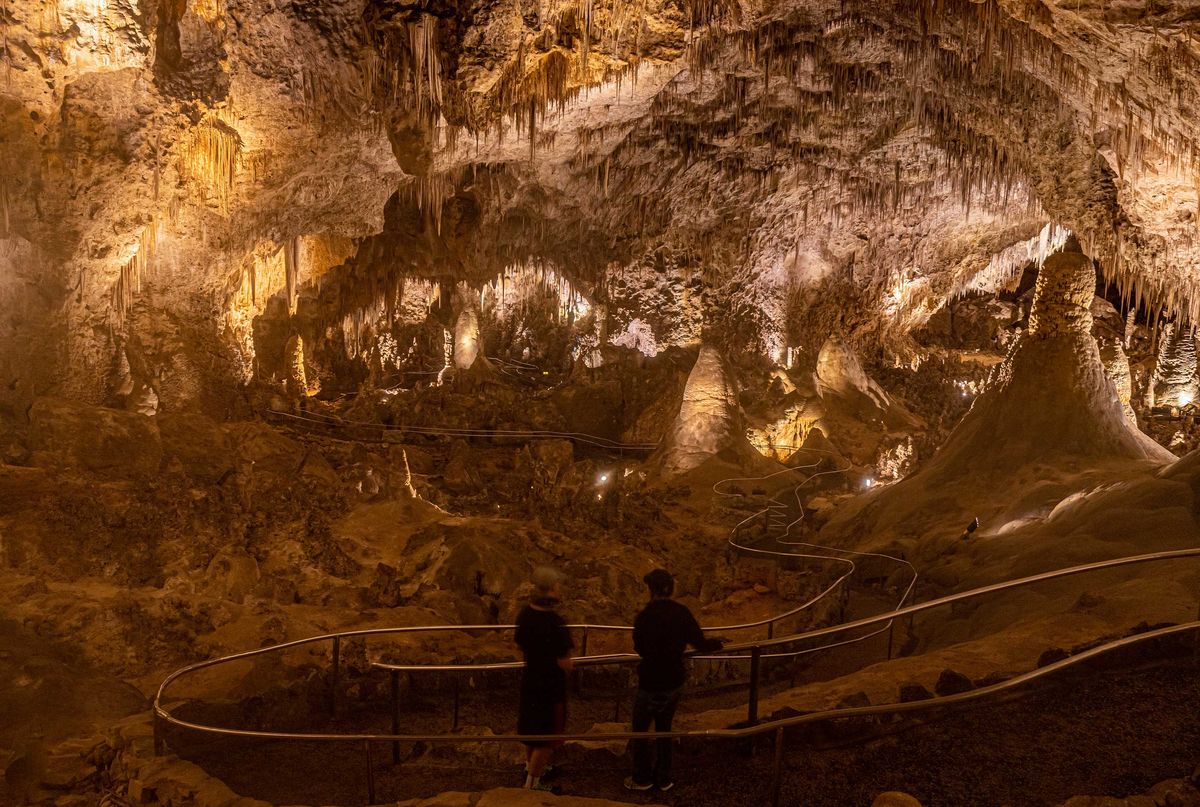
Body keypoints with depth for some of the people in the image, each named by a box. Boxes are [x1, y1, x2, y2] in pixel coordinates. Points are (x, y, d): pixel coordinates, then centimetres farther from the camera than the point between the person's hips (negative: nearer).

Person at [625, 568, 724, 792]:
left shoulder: (645, 616, -21)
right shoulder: (682, 612, -8)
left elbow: (640, 648, -9)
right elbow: (700, 643, -2)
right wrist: (717, 643, 19)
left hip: (651, 684, -5)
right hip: (675, 682, 5)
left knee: (640, 730, 14)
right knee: (664, 729, 21)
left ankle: (642, 779, 24)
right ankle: (663, 778, 30)